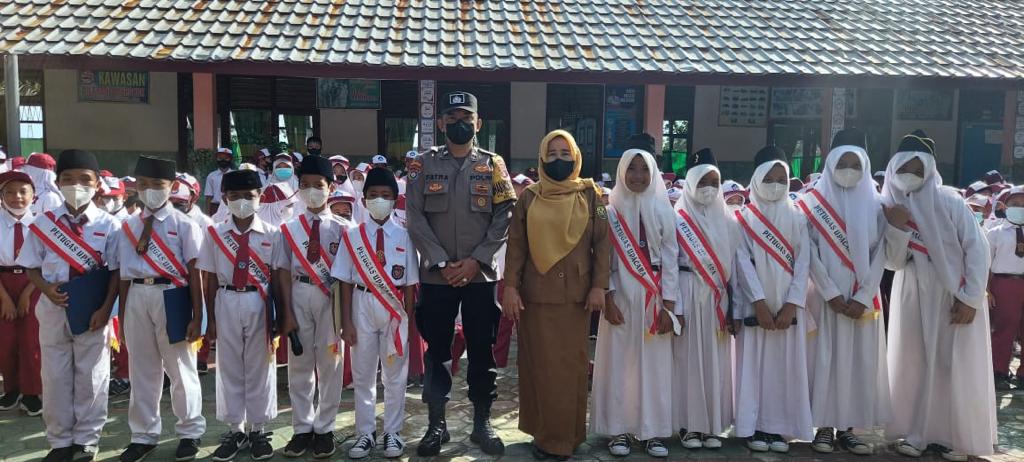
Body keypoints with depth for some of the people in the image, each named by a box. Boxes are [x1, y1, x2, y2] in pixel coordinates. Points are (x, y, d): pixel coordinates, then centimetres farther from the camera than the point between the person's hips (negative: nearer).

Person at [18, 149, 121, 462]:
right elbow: (31, 267, 5)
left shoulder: (108, 225, -6)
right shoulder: (43, 223, 1)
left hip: (93, 309, -2)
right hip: (53, 308, 2)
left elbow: (116, 271, -6)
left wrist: (105, 309, -12)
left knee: (91, 376, 7)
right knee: (54, 376, 10)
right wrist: (47, 289, -14)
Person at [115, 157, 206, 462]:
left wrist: (196, 317, -9)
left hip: (172, 297, -4)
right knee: (142, 370, 13)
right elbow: (125, 274, 10)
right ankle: (144, 435, 28)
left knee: (180, 367, 6)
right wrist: (122, 316, 8)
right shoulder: (128, 227, 9)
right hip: (137, 297, 4)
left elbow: (194, 273, -5)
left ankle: (190, 432, 23)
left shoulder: (183, 225, -3)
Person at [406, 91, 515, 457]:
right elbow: (415, 217, -2)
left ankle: (482, 422, 20)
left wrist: (476, 260, -11)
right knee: (436, 349, 7)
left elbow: (505, 215, -2)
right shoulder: (425, 164, 4)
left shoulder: (492, 165, 5)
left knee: (482, 350, 7)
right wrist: (442, 262, -11)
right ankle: (437, 423, 20)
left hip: (481, 274, 0)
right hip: (435, 274, 0)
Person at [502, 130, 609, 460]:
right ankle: (544, 433, 17)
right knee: (540, 365, 5)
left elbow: (602, 243, 2)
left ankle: (567, 435, 16)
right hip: (536, 294, 1)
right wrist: (510, 286, -6)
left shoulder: (590, 195, 4)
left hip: (575, 294, 0)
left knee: (571, 365, 4)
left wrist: (599, 286, -7)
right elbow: (516, 245, 3)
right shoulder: (529, 197, 5)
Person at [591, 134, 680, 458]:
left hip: (653, 298, 1)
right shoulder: (611, 210, 2)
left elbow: (670, 258, 2)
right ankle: (620, 428, 12)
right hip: (621, 297, -1)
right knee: (620, 362, 2)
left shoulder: (663, 210, 4)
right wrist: (608, 298, -10)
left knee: (653, 364, 3)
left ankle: (652, 430, 13)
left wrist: (668, 304, -4)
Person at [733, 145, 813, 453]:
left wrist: (791, 304, -10)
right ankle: (753, 426, 6)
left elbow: (803, 261, 1)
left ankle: (778, 426, 11)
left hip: (788, 305, 2)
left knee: (786, 364, 3)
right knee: (754, 362, -1)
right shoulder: (743, 218, 3)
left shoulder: (797, 218, 8)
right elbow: (743, 261, -6)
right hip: (756, 303, -2)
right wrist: (759, 302, -15)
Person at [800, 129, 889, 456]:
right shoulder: (814, 202, 0)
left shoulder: (874, 204, 6)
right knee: (825, 357, -1)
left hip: (863, 297, 3)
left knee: (860, 360, 4)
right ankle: (825, 427, 7)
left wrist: (863, 297, -8)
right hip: (825, 294, -2)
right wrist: (831, 293, -12)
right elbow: (810, 253, -5)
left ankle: (847, 428, 13)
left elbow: (880, 253, 2)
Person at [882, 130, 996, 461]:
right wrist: (896, 228, -18)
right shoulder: (889, 207, -1)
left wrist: (971, 298, -14)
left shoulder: (949, 200, -10)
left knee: (956, 365, 2)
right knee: (913, 361, 5)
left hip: (956, 295, -3)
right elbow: (893, 262, -2)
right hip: (912, 296, 3)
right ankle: (915, 432, 15)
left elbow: (977, 248, -11)